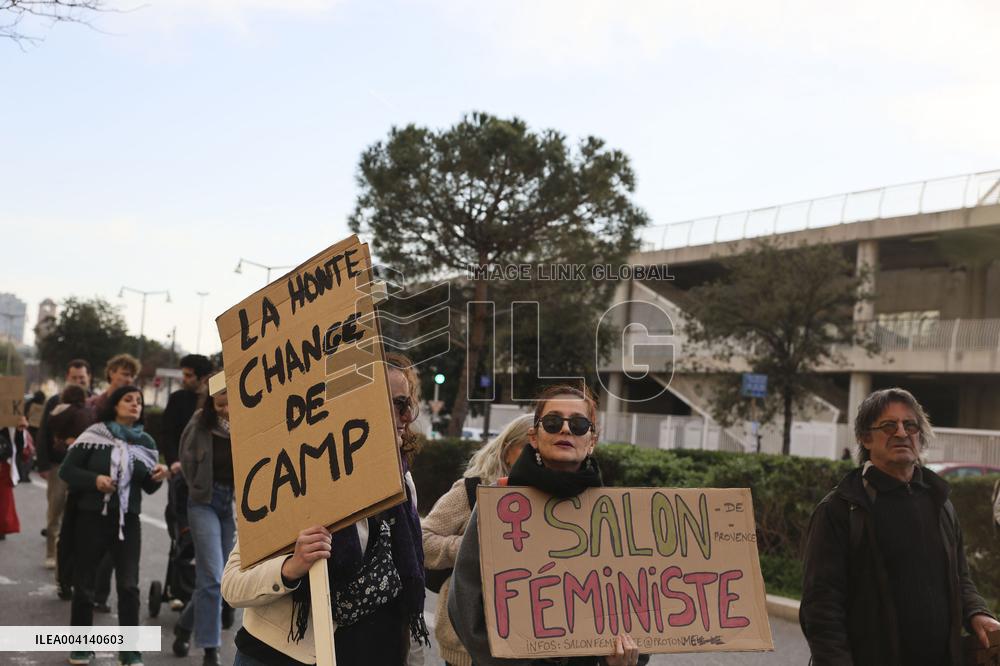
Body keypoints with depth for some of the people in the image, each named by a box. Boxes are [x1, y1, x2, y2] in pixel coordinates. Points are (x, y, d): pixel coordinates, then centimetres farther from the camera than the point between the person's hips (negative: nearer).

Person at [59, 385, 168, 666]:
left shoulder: (145, 442, 5)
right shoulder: (94, 434, -5)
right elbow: (66, 470, -4)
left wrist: (158, 476, -11)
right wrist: (94, 479, -20)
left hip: (128, 520, 2)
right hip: (91, 517, -2)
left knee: (129, 586, -1)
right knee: (83, 583, 9)